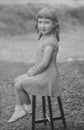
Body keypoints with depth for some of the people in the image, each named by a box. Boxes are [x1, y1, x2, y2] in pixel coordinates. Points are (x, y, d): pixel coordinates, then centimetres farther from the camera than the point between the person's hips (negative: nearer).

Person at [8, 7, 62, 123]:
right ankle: (19, 110, 13)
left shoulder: (50, 41, -21)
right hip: (42, 74, 10)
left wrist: (32, 73, -13)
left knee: (19, 84, -12)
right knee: (17, 80, 10)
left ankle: (28, 107, 11)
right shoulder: (43, 38, 10)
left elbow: (45, 63, -25)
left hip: (47, 76, -10)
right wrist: (33, 69, 7)